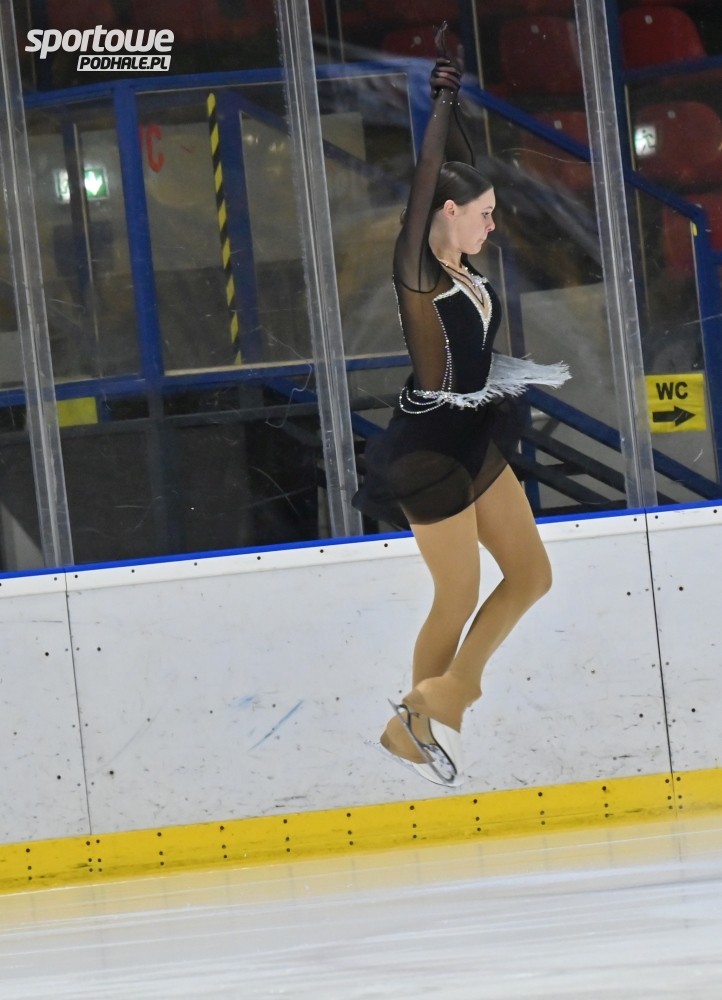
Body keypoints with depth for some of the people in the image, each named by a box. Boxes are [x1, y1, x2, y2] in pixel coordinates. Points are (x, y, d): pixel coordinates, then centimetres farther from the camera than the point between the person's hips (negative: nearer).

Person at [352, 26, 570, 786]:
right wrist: (441, 93, -21)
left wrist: (454, 95, 7)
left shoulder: (463, 267, 3)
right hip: (429, 451, -9)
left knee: (531, 574, 11)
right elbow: (426, 178, -25)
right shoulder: (417, 271, -17)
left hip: (473, 441, 9)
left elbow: (457, 164, 9)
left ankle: (441, 699, 19)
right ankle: (412, 727, 22)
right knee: (459, 601, 3)